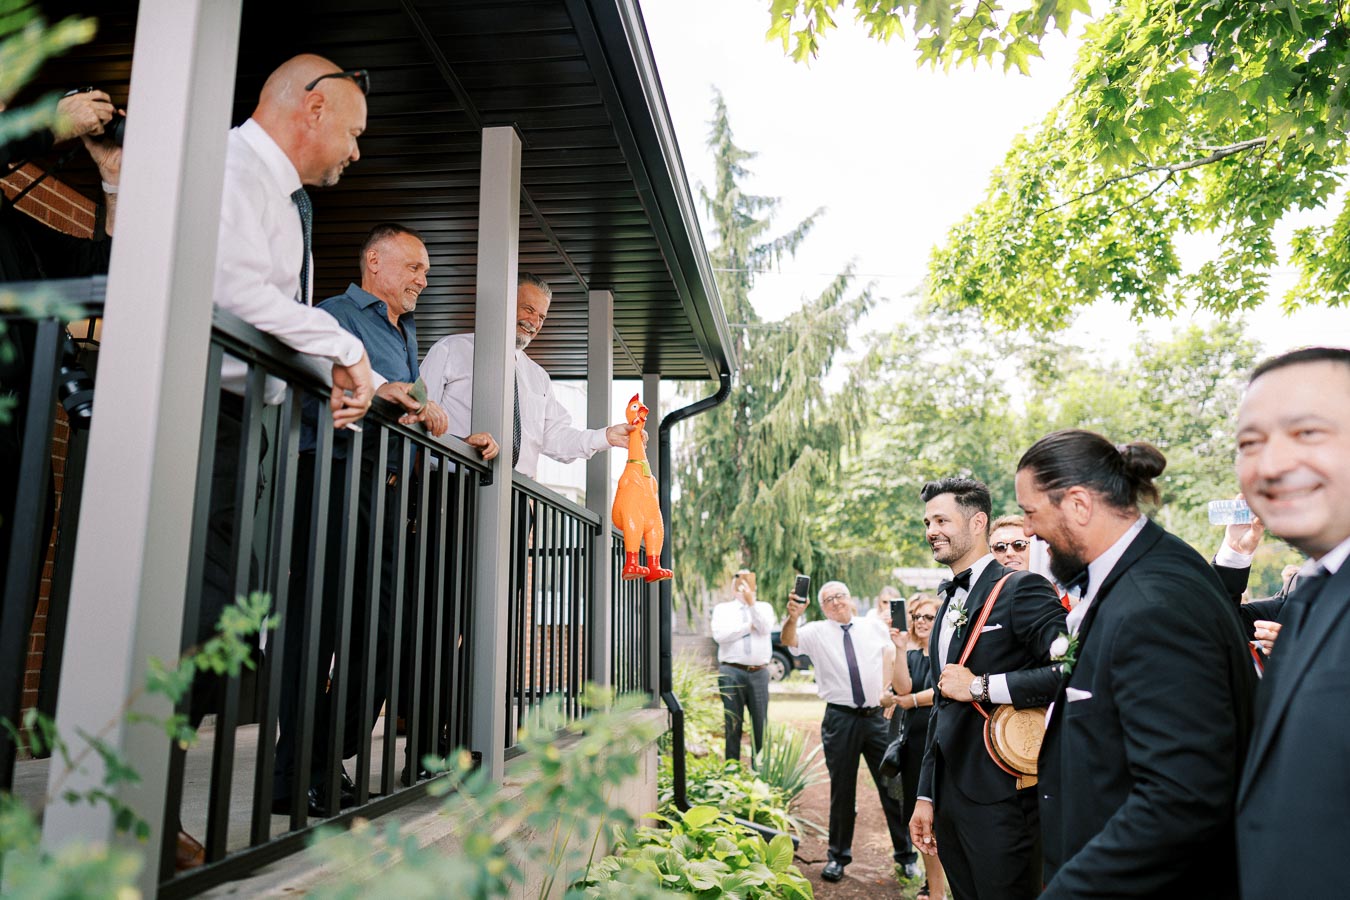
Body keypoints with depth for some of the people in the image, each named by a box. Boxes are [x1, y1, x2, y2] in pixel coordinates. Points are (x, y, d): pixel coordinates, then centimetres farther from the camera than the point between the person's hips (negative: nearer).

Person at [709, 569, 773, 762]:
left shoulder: (764, 607, 11)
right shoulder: (722, 608, 8)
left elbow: (765, 628, -10)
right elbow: (719, 635, -9)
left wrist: (751, 602, -19)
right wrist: (749, 626, -5)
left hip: (759, 673, 1)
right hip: (731, 672, -1)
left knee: (760, 723, 4)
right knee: (732, 723, 3)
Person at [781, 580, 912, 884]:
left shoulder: (873, 629, 7)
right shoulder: (817, 632, -3)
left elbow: (889, 651, 25)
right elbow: (788, 641, -21)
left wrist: (886, 690, 12)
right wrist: (792, 618, -42)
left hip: (876, 716, 2)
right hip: (840, 719, -2)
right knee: (842, 791, 7)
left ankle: (905, 854, 22)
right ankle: (838, 856, 23)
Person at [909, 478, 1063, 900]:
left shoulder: (1021, 588, -10)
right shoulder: (950, 601, 15)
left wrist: (982, 686, -18)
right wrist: (926, 797, 18)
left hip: (1001, 799, -8)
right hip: (950, 797, 8)